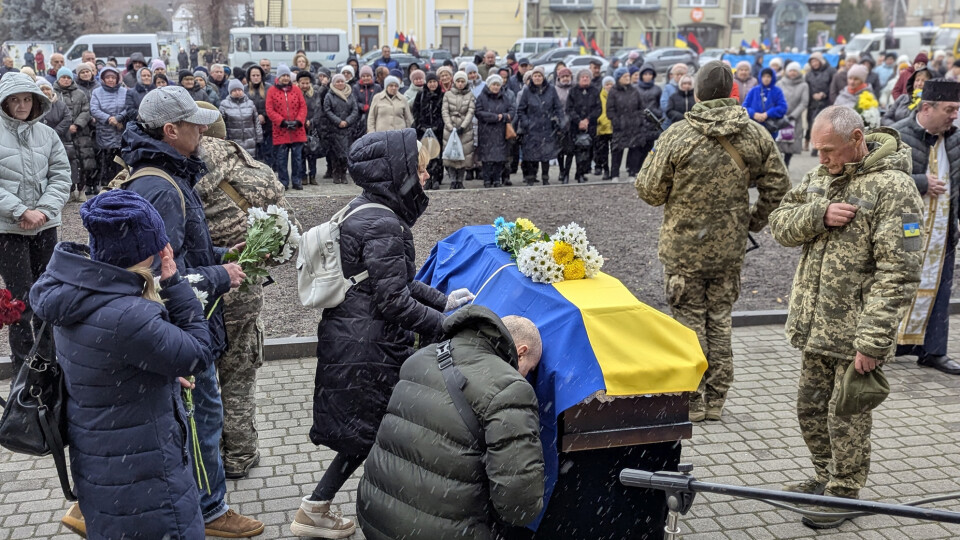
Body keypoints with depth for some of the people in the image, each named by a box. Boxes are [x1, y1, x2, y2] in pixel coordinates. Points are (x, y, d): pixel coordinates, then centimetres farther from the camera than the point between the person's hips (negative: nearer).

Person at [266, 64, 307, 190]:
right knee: (281, 158, 2)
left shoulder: (296, 90, 8)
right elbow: (269, 110, -4)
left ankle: (297, 181, 14)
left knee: (297, 157, 5)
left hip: (297, 130, 2)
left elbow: (303, 107, 5)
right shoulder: (272, 91, 2)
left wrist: (298, 121, -10)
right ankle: (283, 182, 11)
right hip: (280, 131, -2)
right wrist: (283, 122, -13)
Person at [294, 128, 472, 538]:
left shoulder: (365, 210, 8)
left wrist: (441, 300, 12)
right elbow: (393, 301, -22)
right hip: (367, 348, -10)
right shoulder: (383, 227, -23)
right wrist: (447, 325, -13)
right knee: (367, 434, 6)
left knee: (365, 432, 20)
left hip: (351, 337, 10)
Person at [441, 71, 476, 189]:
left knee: (464, 155, -1)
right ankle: (453, 180, 5)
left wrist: (462, 127, -14)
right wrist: (451, 127, -12)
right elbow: (444, 111, 0)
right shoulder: (448, 94, 6)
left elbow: (471, 112, -3)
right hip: (450, 129, 0)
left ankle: (460, 181, 9)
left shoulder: (470, 95, 5)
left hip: (465, 129, 0)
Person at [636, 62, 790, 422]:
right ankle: (716, 400, 23)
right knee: (720, 318, 16)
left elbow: (650, 192, -10)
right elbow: (778, 187, 2)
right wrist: (753, 222, 16)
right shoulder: (756, 135, -2)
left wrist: (649, 161, 11)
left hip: (684, 247, -3)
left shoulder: (677, 136, -14)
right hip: (730, 247, 4)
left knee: (689, 319, 7)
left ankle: (691, 402, 13)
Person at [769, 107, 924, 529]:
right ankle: (826, 477, 38)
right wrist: (819, 215, -16)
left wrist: (872, 341, -24)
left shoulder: (892, 187, -17)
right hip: (815, 323, 7)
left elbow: (898, 273, -21)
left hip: (854, 331, -7)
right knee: (810, 408, 18)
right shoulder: (822, 175, 7)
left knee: (846, 418, 5)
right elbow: (780, 224, 5)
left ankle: (844, 494, 24)